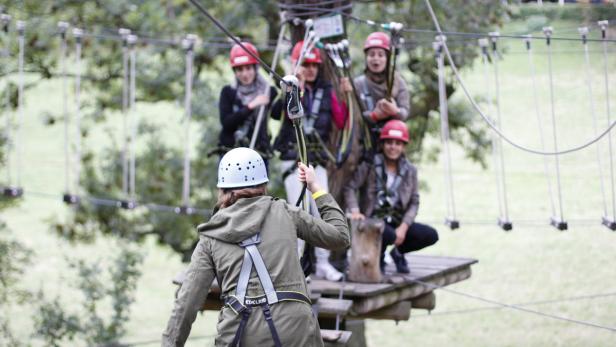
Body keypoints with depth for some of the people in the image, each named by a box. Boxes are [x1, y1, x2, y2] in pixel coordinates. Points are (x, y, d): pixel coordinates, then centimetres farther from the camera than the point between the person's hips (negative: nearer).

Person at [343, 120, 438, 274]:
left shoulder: (410, 170, 7)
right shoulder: (370, 165, -4)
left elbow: (414, 202, 4)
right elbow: (350, 187, -8)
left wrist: (403, 227, -11)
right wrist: (355, 211, -25)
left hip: (397, 222, 5)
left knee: (431, 235, -17)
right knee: (388, 234, -39)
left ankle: (398, 252, 13)